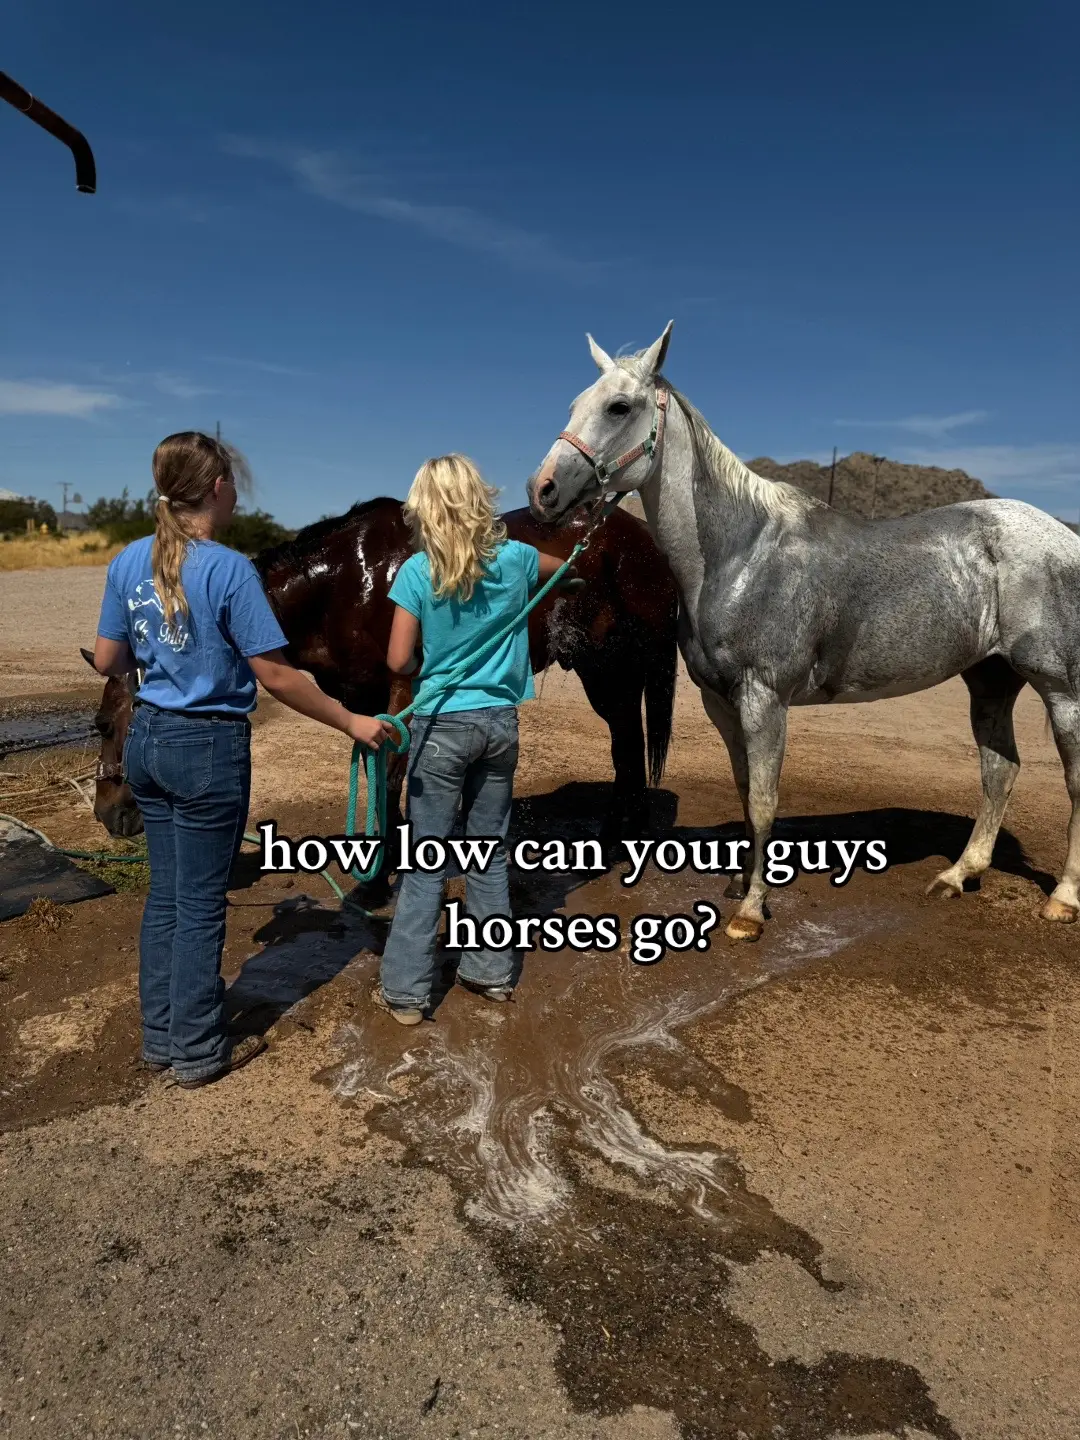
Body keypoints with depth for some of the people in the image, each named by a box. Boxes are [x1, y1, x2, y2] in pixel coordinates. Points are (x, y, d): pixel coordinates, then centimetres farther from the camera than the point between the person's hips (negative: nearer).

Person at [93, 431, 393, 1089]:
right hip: (209, 747, -7)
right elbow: (275, 676, -18)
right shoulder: (230, 569, -18)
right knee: (201, 903, 6)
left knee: (165, 892, 18)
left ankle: (161, 1035, 31)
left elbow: (107, 661, 8)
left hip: (148, 739, 7)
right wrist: (352, 722, -10)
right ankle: (198, 1052, 21)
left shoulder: (129, 562, 3)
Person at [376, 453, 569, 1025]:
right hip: (499, 722, 3)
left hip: (441, 725, -3)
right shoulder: (515, 559, -1)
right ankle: (492, 971, 25)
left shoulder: (416, 572, -10)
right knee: (489, 851, 15)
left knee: (426, 860, 4)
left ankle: (406, 989, 11)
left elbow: (398, 660, -11)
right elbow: (565, 567, 21)